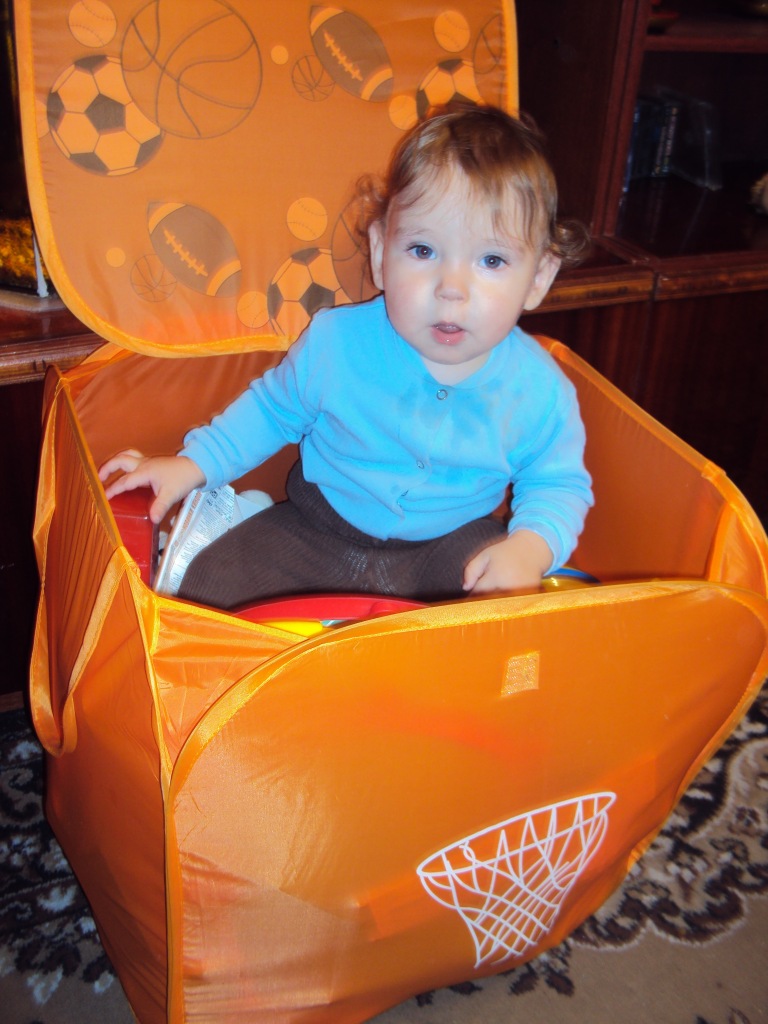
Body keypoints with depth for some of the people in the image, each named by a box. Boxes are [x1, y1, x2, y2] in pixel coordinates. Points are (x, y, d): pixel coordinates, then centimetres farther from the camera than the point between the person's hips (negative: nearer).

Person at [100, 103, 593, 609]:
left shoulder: (539, 390, -16)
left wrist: (530, 546, -23)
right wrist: (194, 463, -3)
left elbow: (559, 483, -2)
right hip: (317, 531, 1)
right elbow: (273, 409, 4)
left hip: (448, 543, 0)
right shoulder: (336, 342, -15)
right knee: (208, 587, -11)